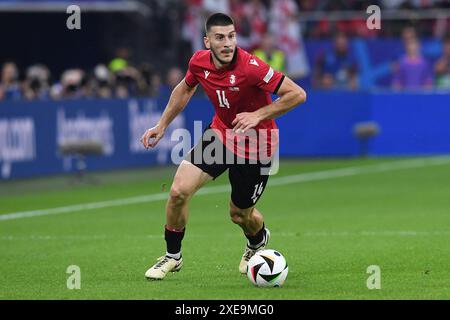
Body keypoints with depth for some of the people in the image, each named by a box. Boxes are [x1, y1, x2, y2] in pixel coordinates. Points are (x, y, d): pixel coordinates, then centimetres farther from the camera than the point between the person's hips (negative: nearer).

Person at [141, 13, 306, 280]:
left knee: (240, 214, 11)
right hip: (220, 134, 4)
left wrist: (258, 115, -31)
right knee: (179, 190, -14)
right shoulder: (200, 62, -12)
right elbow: (185, 88, 13)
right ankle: (173, 256, 10)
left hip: (255, 146, -4)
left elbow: (297, 94, -28)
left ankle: (258, 241, 51)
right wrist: (163, 124, 12)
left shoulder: (250, 67, -30)